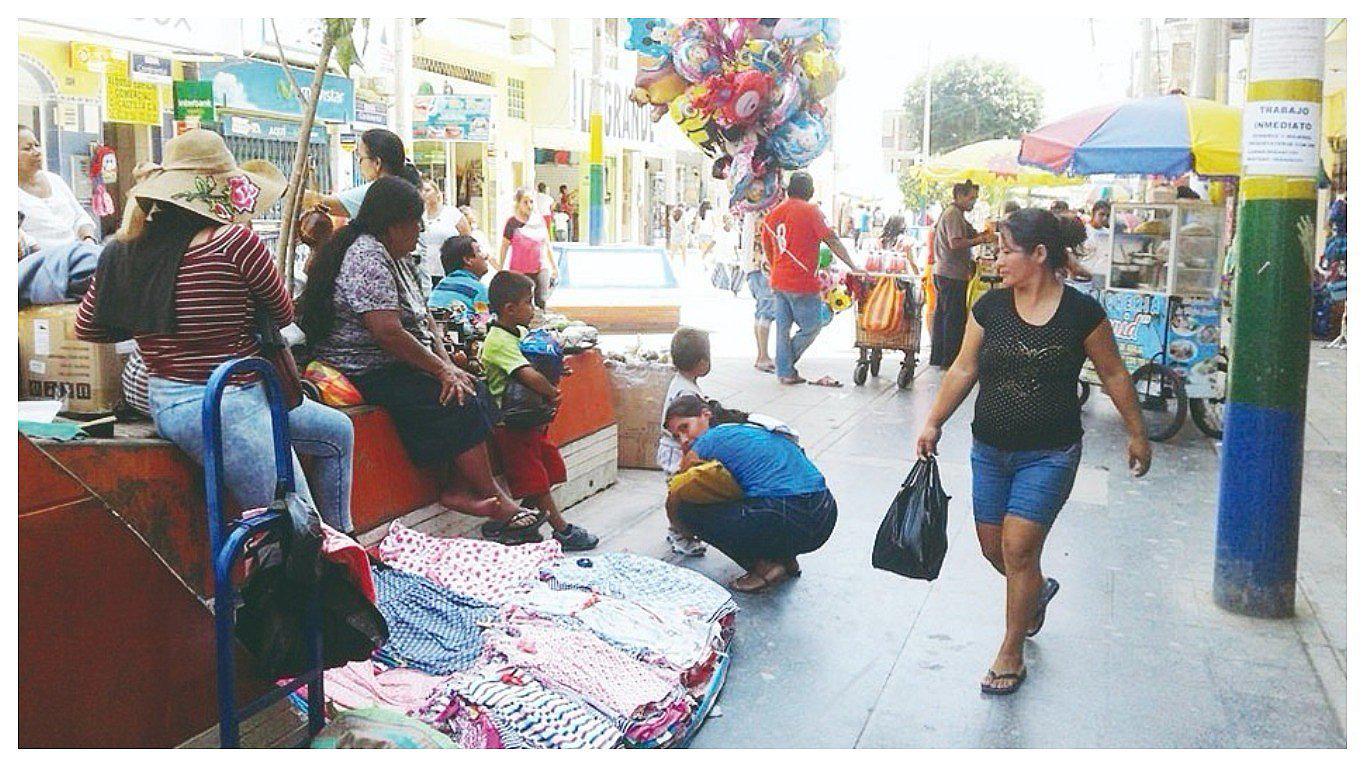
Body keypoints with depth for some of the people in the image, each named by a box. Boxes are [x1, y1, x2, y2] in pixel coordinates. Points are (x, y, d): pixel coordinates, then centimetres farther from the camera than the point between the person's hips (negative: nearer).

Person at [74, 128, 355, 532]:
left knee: (337, 430, 24)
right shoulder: (235, 241, -19)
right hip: (224, 407, -10)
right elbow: (283, 315, -3)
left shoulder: (124, 248, 2)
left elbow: (87, 326, 15)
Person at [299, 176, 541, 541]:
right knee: (459, 404, -20)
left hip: (399, 365, 10)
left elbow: (424, 316, 14)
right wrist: (442, 370, -18)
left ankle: (459, 489, -10)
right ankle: (495, 501, -12)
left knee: (474, 389, -4)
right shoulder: (367, 258, -18)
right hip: (370, 372, -10)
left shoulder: (398, 258, 14)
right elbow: (389, 333, -26)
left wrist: (447, 364, -2)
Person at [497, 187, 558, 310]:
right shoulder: (512, 222, -4)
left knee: (541, 302, 0)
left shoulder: (540, 220, 9)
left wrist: (554, 266, 20)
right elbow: (504, 247, 2)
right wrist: (500, 269, 2)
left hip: (541, 269, 4)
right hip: (520, 271, -3)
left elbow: (547, 245, 18)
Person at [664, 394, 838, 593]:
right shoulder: (750, 429, 23)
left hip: (791, 522, -9)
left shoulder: (709, 442, 2)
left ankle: (764, 565, 1)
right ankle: (785, 558, 20)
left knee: (688, 510, 1)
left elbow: (674, 503, 15)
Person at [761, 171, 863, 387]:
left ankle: (785, 372, 17)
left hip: (778, 281, 7)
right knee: (812, 327, 7)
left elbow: (767, 248, 18)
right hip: (802, 283, -7)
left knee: (783, 328, 13)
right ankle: (788, 365, 6)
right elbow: (832, 242, -10)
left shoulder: (773, 213, 9)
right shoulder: (810, 211, -9)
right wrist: (853, 267, -6)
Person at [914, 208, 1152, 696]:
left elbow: (1114, 374, 1)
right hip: (989, 450, 4)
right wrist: (933, 423, -1)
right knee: (993, 549, 12)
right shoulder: (990, 307, -1)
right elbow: (963, 370, 4)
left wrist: (1136, 433, 7)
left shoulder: (1082, 313, -9)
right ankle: (1037, 591, 46)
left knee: (1018, 549, -7)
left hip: (1049, 454, -4)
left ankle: (1011, 655, 12)